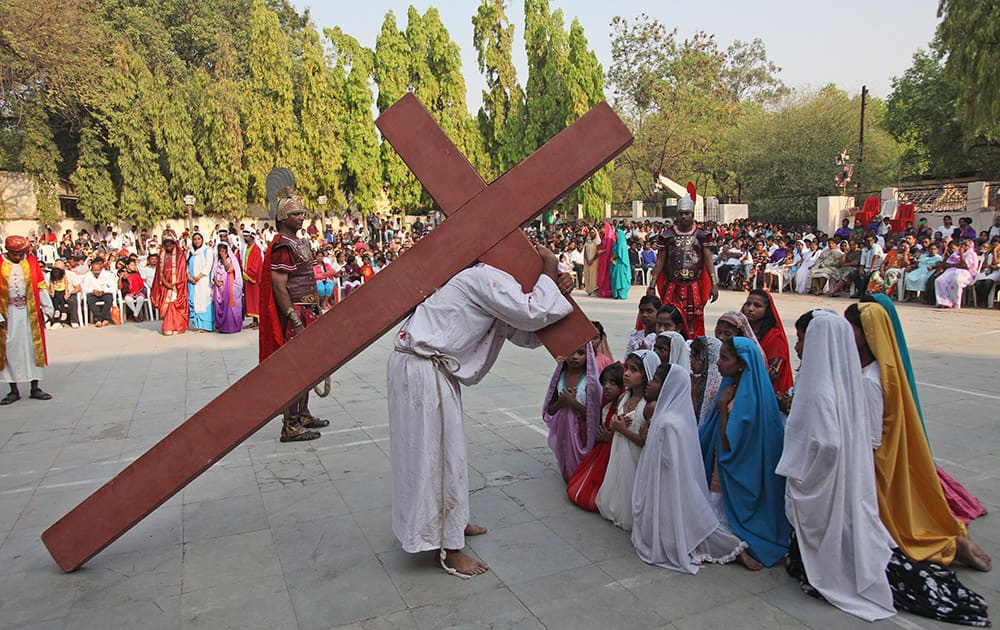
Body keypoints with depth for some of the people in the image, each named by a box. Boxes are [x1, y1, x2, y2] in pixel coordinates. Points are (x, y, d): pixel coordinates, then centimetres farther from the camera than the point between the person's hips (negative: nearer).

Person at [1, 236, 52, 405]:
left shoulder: (31, 262, 1)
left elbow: (40, 287, 6)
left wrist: (47, 309, 5)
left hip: (30, 313, 2)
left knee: (34, 348, 5)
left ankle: (35, 388, 14)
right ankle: (14, 390, 13)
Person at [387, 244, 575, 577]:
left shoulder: (496, 290, 18)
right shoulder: (486, 276, -13)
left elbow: (526, 335, 12)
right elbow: (532, 315, -21)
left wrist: (556, 291, 2)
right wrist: (549, 274, -7)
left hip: (434, 370, 11)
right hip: (422, 369, -11)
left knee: (444, 448, 21)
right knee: (437, 452, -3)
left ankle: (448, 522, 38)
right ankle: (448, 548, 10)